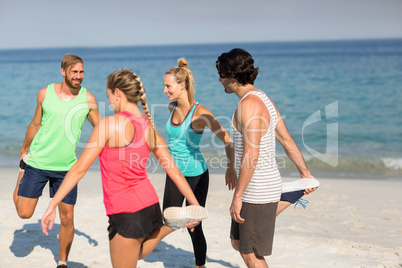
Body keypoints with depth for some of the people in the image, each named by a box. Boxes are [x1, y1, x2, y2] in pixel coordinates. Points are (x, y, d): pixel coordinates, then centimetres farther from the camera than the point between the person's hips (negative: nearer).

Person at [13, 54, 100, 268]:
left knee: (67, 218, 1)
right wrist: (24, 150, 21)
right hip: (37, 162, 0)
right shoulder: (45, 93, -2)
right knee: (24, 213, 1)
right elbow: (36, 124, 11)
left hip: (66, 167, 0)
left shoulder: (88, 99, -4)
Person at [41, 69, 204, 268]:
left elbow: (80, 168, -12)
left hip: (126, 213, -7)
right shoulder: (149, 126, 4)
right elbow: (173, 170, 8)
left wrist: (53, 204, -6)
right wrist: (195, 205, 16)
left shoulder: (110, 124, -14)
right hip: (150, 204, 7)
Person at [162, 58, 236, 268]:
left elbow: (226, 139, -22)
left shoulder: (200, 113, -20)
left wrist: (231, 168, -32)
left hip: (196, 175, -5)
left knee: (194, 226, 3)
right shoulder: (172, 107, 0)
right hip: (174, 173, 5)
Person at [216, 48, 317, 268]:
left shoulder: (249, 104, -20)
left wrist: (237, 196, -23)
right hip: (267, 184, 10)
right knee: (238, 244, 20)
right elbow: (287, 140, 16)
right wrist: (305, 172, 24)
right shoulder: (263, 99, 10)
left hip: (258, 190, -10)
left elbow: (251, 154, -26)